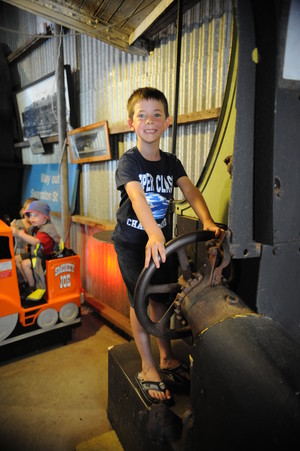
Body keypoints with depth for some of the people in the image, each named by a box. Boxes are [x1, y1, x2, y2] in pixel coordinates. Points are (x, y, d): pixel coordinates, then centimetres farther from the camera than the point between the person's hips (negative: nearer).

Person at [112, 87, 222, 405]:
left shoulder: (172, 162, 2)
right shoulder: (129, 161, -14)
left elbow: (190, 191, -12)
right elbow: (137, 198, -33)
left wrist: (207, 220, -30)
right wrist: (153, 235, -49)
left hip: (160, 240, 5)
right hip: (132, 241, -4)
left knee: (160, 297, 12)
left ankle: (166, 358, 31)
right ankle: (148, 369, 15)